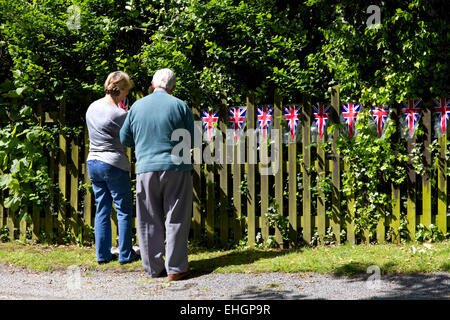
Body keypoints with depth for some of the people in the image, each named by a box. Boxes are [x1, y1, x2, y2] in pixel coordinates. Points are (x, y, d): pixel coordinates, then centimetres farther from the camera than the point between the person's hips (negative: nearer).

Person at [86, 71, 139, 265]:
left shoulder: (92, 108, 7)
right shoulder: (119, 114, -16)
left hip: (93, 163, 7)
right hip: (114, 165, -7)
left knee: (102, 210, 13)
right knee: (124, 211, 4)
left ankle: (102, 254, 15)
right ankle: (125, 254, 8)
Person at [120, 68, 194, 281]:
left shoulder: (137, 106, 4)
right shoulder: (180, 106, -4)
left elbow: (125, 139, 11)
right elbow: (191, 140, 1)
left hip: (146, 169, 2)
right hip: (176, 168, -2)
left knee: (150, 221, 10)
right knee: (176, 219, 4)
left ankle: (154, 267, 14)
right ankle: (175, 267, 4)